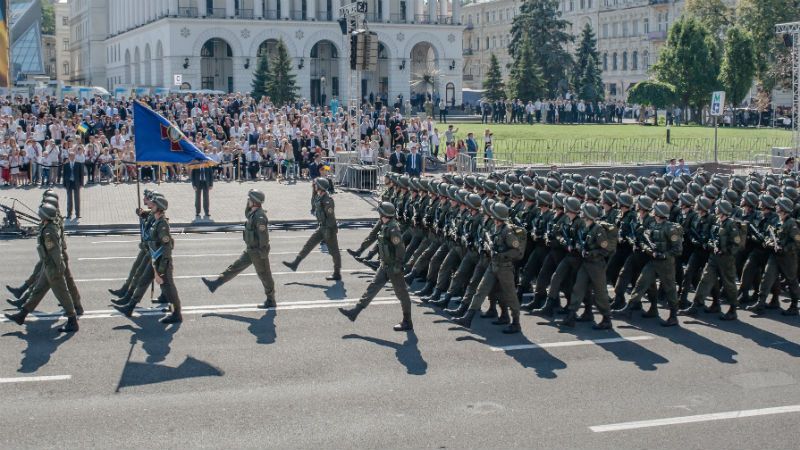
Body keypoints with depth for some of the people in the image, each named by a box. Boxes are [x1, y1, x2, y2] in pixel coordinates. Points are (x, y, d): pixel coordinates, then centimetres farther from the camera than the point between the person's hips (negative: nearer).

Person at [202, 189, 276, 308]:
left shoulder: (260, 217, -24)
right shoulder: (253, 213, 5)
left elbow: (264, 236, -25)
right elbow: (247, 214, 27)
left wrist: (263, 253, -23)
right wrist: (249, 205, 7)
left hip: (258, 252, -9)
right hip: (250, 250, 9)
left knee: (264, 275, 4)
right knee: (235, 267, 13)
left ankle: (271, 300, 16)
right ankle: (215, 284, 20)